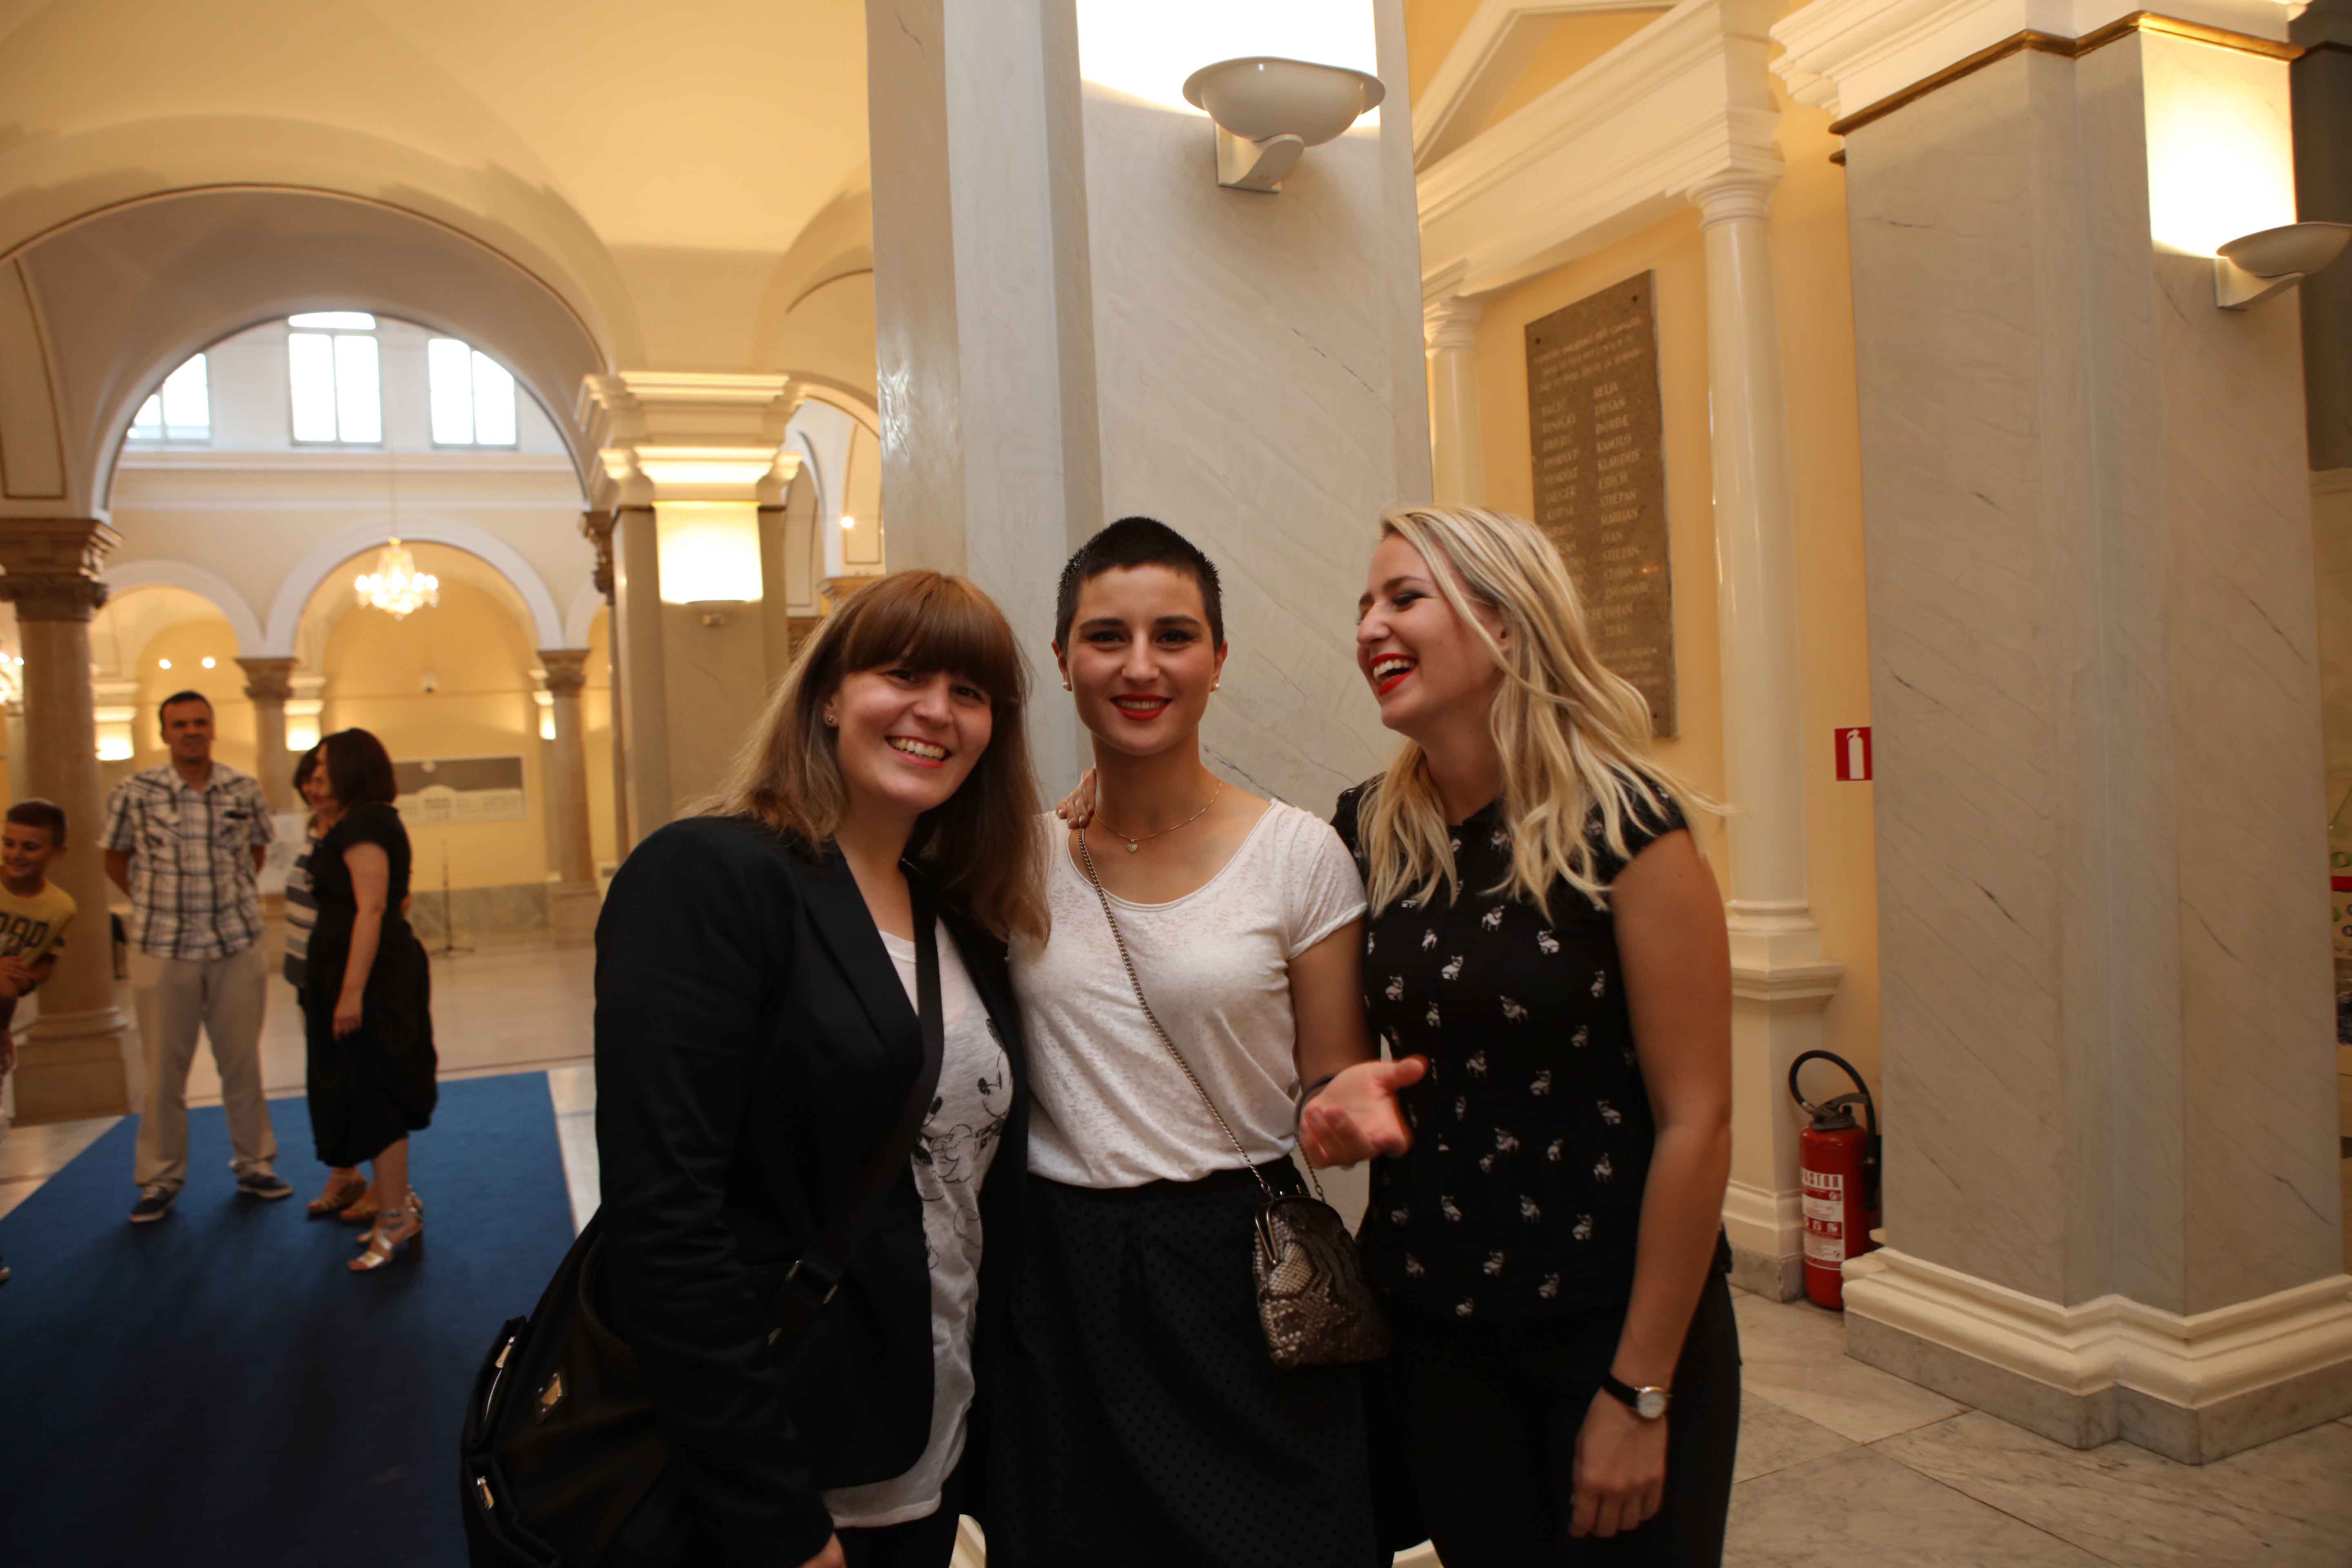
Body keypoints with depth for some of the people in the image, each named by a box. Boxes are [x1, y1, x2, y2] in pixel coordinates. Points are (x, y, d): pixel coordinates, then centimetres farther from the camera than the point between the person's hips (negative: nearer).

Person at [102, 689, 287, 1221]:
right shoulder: (135, 792, -4)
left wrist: (233, 898, 7)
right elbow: (116, 861, 8)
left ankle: (254, 1166, 23)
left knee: (243, 1063, 10)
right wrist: (159, 903, 3)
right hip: (162, 950, -1)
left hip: (238, 948, 1)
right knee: (164, 1070, 6)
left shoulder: (245, 789, 1)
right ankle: (160, 1180, 19)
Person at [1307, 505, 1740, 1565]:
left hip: (1611, 1316, -4)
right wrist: (1341, 1100, -10)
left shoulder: (1620, 821, -16)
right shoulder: (1368, 831, -2)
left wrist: (1640, 1391, -14)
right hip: (1431, 1321, 5)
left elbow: (1696, 1120, -15)